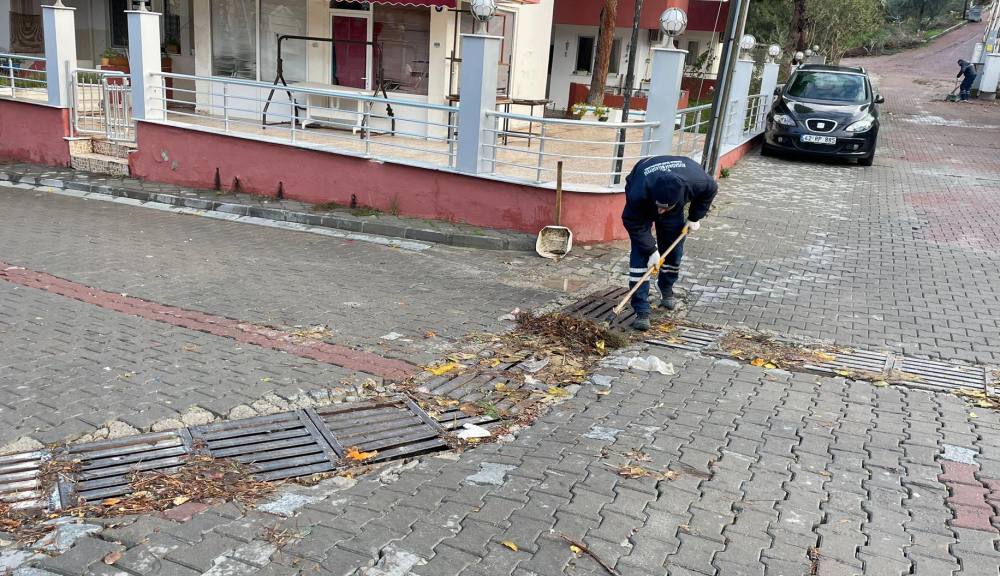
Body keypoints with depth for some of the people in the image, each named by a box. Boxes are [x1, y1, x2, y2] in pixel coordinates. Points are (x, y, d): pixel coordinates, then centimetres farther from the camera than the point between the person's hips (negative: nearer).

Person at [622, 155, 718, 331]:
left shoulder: (696, 181, -39)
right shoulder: (639, 193, -46)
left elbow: (711, 190, -13)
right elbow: (634, 224, -29)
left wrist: (695, 218, -9)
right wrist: (651, 250, -30)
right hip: (642, 205, -3)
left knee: (674, 251, 4)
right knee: (640, 253, -14)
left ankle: (667, 291, 32)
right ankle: (642, 311, -13)